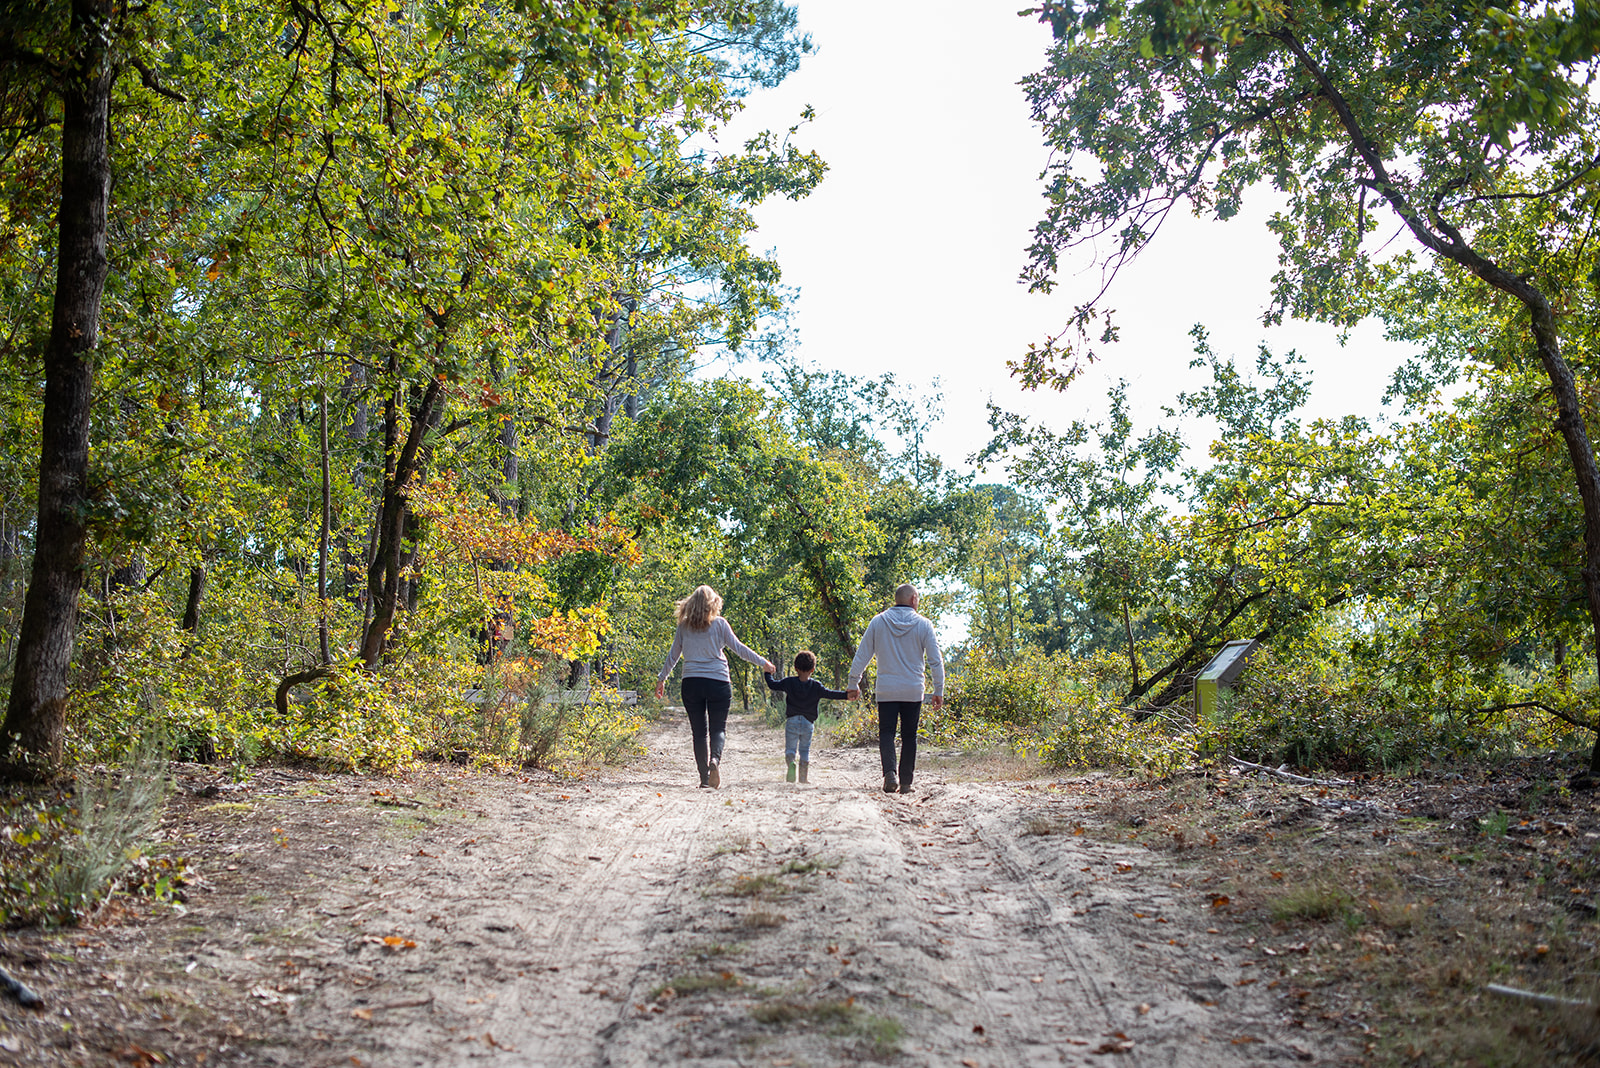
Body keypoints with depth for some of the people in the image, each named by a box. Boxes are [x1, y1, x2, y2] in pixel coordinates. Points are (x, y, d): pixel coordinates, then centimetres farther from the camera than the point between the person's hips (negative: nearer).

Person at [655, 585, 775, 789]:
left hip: (691, 682, 2)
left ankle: (704, 778, 2)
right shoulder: (719, 623, 0)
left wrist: (661, 679, 23)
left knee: (699, 731, 7)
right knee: (718, 728, 6)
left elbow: (673, 655, 12)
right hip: (717, 681, -2)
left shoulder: (684, 626, 6)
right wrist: (762, 662, 11)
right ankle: (715, 759, -23)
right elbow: (738, 647, 2)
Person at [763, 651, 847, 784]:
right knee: (805, 751, 12)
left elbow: (772, 684, 6)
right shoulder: (816, 686, -4)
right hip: (808, 723, 1)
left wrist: (768, 673, 24)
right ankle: (803, 777, 9)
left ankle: (791, 763, -26)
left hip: (792, 721, 0)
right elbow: (830, 694, -8)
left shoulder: (789, 682, -2)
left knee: (790, 748, 5)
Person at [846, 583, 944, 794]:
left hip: (886, 691, 0)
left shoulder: (878, 622, 2)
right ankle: (905, 782, 9)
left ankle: (890, 771, -20)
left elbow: (862, 656, 4)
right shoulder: (923, 625, -1)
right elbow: (936, 661, -2)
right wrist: (938, 690, 5)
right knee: (909, 736, 9)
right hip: (913, 691, 0)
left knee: (886, 732, 3)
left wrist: (854, 684, 12)